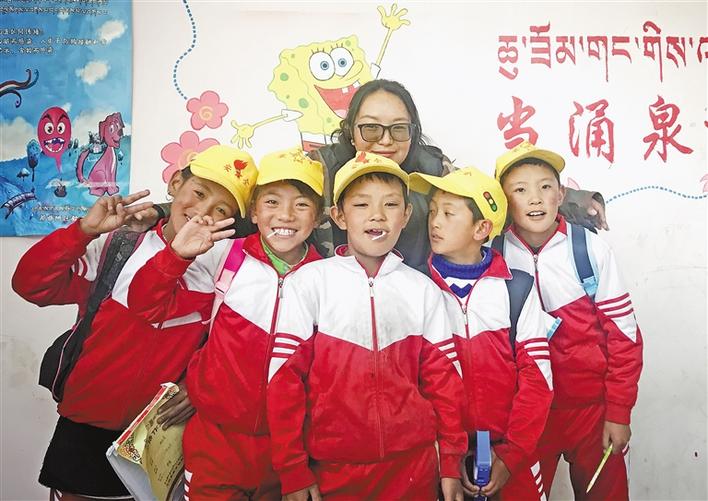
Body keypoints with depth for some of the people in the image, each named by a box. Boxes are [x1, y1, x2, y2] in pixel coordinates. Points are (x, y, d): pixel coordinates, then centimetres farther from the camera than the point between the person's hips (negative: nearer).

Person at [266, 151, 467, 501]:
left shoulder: (423, 289, 1)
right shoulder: (309, 282, -7)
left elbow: (442, 376, 4)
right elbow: (285, 377, -7)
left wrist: (451, 463, 4)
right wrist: (292, 471, -6)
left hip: (413, 463, 2)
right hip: (334, 468, -1)